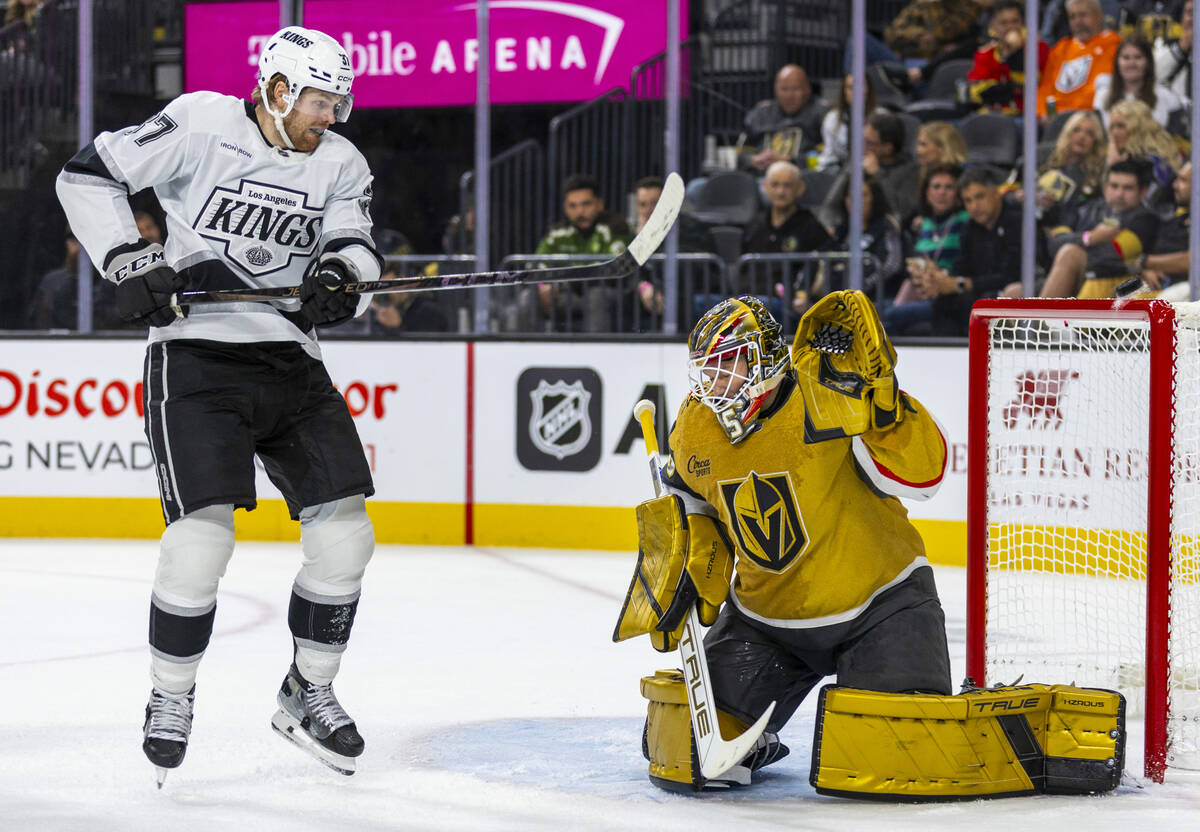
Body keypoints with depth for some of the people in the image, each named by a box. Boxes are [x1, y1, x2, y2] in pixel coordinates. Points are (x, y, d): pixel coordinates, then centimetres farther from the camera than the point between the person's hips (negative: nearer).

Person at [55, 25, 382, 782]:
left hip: (290, 362, 5)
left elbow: (356, 251, -6)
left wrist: (340, 278, -29)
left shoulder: (341, 165, 6)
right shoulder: (200, 127, -8)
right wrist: (130, 263, -13)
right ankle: (171, 699, 6)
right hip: (196, 356, -5)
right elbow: (89, 175, -4)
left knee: (345, 533, -1)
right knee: (202, 536, -16)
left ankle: (309, 694, 19)